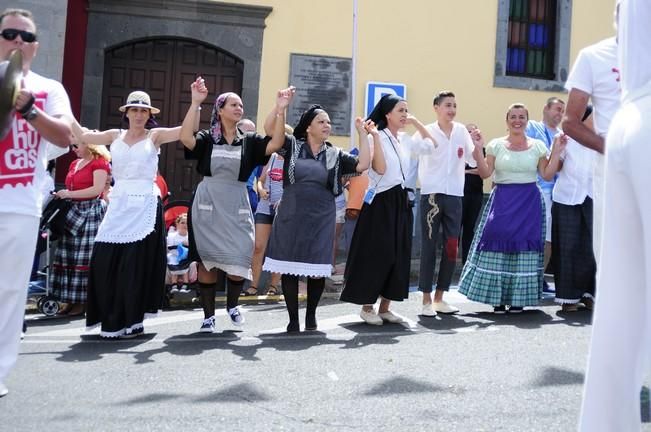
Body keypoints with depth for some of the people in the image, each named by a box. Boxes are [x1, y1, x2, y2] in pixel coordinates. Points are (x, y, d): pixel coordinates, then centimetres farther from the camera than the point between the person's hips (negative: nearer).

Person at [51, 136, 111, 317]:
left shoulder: (99, 163, -6)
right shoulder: (74, 164, 19)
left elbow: (97, 189, -17)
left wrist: (69, 194, -17)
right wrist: (62, 195, 4)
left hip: (91, 211, -8)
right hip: (74, 211, 8)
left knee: (85, 257, -7)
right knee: (68, 256, 4)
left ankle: (84, 301, -1)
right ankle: (72, 299, 10)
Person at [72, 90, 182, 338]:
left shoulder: (155, 136, 1)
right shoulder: (115, 136, 12)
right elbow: (84, 136, 17)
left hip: (144, 206, -4)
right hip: (118, 205, 4)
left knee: (136, 262, -3)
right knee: (106, 261, 2)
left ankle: (132, 321, 5)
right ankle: (113, 319, 15)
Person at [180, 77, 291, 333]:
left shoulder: (249, 141, 7)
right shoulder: (207, 138, 2)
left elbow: (275, 144, -10)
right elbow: (185, 138, -19)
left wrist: (280, 110, -19)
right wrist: (195, 103, -23)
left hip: (236, 208, 2)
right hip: (207, 205, -2)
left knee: (239, 262, -3)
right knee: (206, 261, 2)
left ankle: (232, 305, 26)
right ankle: (208, 315, 15)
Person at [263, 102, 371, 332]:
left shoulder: (335, 155, 8)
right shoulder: (293, 146, 4)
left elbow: (362, 165, -3)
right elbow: (269, 129, -7)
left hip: (321, 219, 1)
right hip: (291, 217, -1)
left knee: (318, 269, 2)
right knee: (289, 268, 0)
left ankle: (311, 315, 23)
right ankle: (293, 318, 13)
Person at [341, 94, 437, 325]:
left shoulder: (405, 141, 12)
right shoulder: (378, 137, -9)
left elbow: (431, 144, 26)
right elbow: (380, 169, -21)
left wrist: (416, 123, 19)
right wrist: (375, 137, -25)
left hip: (400, 201, 8)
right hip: (380, 201, -7)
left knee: (398, 255, 8)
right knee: (376, 254, -3)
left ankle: (384, 307, 17)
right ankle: (367, 307, 9)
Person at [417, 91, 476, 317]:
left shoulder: (461, 130, 9)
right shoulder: (427, 131, -1)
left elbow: (473, 161, 11)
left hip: (455, 196, 4)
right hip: (432, 194, -4)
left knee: (451, 248, 6)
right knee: (429, 248, -1)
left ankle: (439, 298, 17)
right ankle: (426, 300, 6)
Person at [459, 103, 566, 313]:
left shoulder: (538, 146, 7)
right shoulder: (496, 145, 5)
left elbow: (547, 175, 3)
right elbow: (485, 173, -2)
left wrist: (556, 151, -2)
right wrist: (478, 149, -10)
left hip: (529, 202, 1)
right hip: (502, 200, -1)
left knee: (524, 243, -1)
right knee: (498, 239, -6)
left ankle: (518, 298, 8)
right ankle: (497, 298, 3)